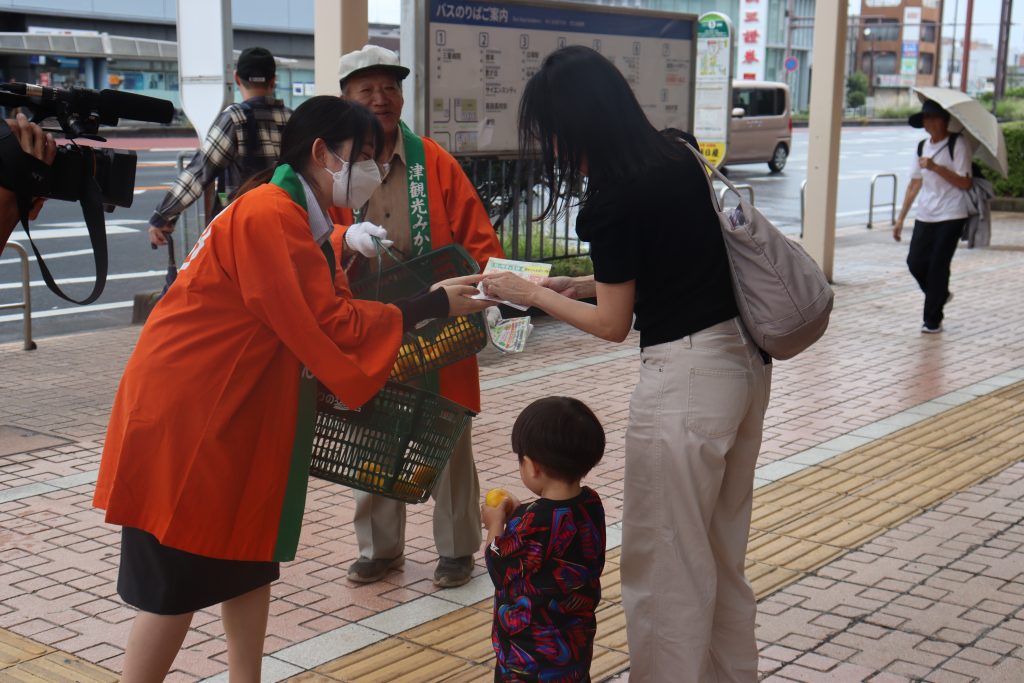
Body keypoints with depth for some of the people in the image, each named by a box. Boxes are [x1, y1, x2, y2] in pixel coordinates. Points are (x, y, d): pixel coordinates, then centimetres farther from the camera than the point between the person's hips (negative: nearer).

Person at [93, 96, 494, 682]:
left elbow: (332, 311, 5)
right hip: (184, 415, -10)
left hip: (240, 414, 10)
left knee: (251, 560, 14)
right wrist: (432, 305, -16)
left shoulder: (308, 222, 11)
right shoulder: (268, 217, -21)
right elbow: (329, 326, -24)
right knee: (178, 583, -2)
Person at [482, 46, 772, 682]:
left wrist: (532, 294, 5)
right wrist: (584, 282, 17)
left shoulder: (616, 196, -17)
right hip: (745, 359, 9)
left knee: (664, 565, 5)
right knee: (723, 553, 21)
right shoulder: (678, 154, 6)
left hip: (687, 376, -9)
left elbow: (613, 324, -8)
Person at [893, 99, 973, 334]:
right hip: (925, 217, 5)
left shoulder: (958, 146, -8)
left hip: (951, 217, -5)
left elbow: (965, 183, -15)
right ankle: (940, 295, 28)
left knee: (938, 266, -4)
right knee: (915, 261, 0)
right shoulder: (922, 147, 10)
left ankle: (933, 320, 6)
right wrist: (901, 218, 12)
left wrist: (936, 168, -24)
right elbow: (915, 184, 14)